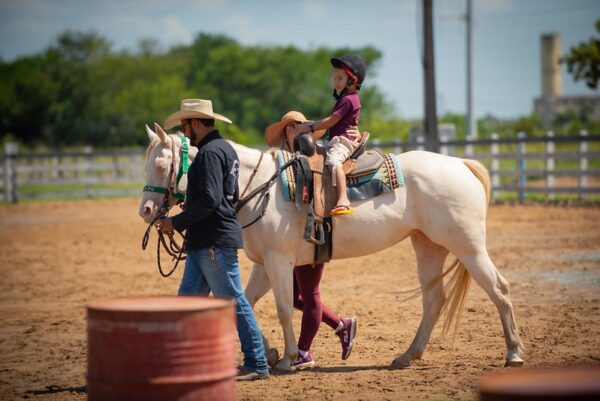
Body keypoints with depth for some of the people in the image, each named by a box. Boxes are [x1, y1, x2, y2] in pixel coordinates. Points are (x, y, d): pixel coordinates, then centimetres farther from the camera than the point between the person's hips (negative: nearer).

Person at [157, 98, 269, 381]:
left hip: (214, 242, -11)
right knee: (188, 301, 10)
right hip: (203, 242, 11)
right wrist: (189, 201, 22)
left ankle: (257, 365, 3)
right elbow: (232, 197, 25)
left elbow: (209, 200, -24)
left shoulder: (210, 152, -16)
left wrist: (176, 222, -15)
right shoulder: (224, 149, 18)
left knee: (233, 302, -4)